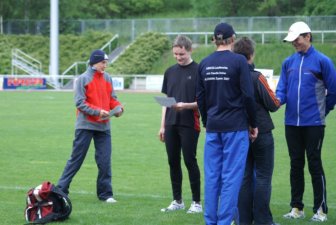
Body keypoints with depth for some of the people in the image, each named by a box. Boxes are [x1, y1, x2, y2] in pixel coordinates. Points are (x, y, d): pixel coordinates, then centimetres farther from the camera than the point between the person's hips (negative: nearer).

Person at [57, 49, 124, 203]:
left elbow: (112, 99, 14)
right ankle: (61, 189, 8)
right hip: (85, 125, -5)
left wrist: (118, 107, -7)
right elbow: (80, 103, -11)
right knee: (76, 159, 0)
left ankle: (105, 193, 10)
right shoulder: (83, 79, -6)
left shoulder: (108, 79, 10)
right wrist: (98, 111, -20)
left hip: (104, 126, 5)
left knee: (105, 161, 3)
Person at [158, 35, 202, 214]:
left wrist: (186, 105, -22)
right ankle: (177, 201, 18)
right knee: (173, 162, 8)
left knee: (190, 161, -3)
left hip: (189, 124, -5)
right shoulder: (170, 72, 12)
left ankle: (197, 202, 5)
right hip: (171, 124, 5)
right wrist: (163, 125, 12)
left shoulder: (198, 71, -5)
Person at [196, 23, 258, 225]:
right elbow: (248, 96, -9)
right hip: (235, 126, -5)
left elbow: (200, 97, 12)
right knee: (231, 176, -2)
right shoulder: (238, 61, -8)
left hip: (213, 127, 5)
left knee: (211, 175, 8)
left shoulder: (205, 63, 7)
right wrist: (253, 124, 0)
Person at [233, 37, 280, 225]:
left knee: (244, 177, 10)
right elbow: (273, 104, -12)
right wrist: (278, 101, 10)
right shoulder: (256, 77, -16)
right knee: (263, 177, 2)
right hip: (261, 133, -5)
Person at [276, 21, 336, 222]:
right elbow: (282, 90, 6)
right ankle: (296, 208, 18)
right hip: (292, 122, 5)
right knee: (296, 165, 10)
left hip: (313, 123, -5)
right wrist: (276, 100, -15)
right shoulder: (289, 62, 8)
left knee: (314, 164, -3)